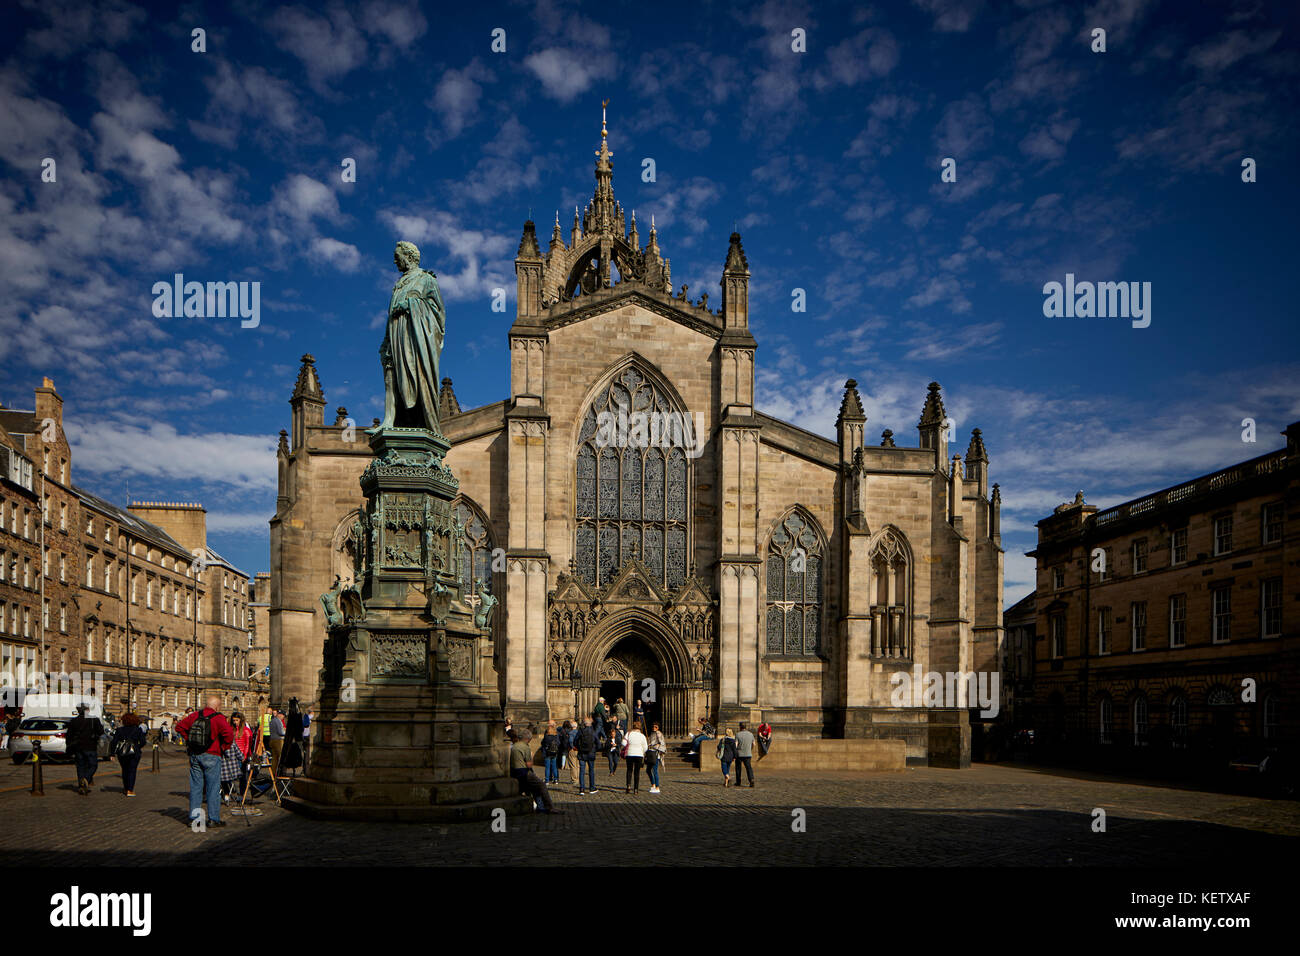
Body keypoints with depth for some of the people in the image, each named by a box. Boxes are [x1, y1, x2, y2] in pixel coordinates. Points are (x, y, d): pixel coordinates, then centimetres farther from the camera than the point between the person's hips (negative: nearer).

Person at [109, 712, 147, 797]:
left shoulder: (119, 730, 5)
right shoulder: (138, 729, 0)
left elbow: (114, 742, -2)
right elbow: (143, 741, -6)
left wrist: (112, 754, 0)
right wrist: (138, 747, 14)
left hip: (121, 753, 2)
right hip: (134, 753, -2)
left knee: (125, 770, 19)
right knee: (132, 771, 0)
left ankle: (126, 788, 30)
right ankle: (130, 790, -10)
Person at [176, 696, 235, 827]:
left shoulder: (195, 715, 5)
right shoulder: (218, 718, -12)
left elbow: (179, 727, 12)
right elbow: (228, 734, -22)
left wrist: (188, 740, 16)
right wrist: (223, 747, -6)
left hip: (194, 756, 5)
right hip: (211, 756, -5)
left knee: (195, 786, 12)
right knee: (213, 787, 2)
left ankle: (194, 817, 15)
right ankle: (213, 819, 4)